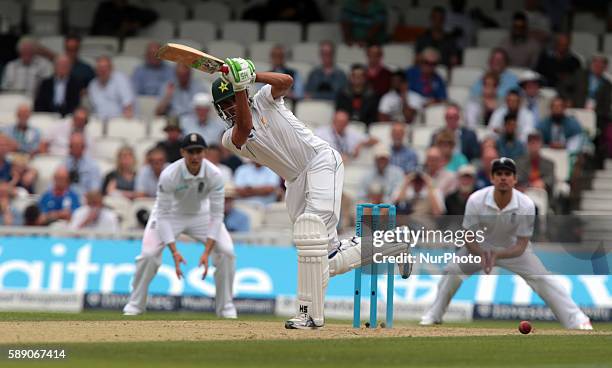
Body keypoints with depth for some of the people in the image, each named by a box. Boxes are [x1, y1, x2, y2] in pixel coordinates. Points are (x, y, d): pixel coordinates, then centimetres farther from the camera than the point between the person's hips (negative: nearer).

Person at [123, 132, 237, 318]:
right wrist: (174, 252, -36)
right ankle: (135, 304, 2)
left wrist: (207, 252, -32)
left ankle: (226, 307, 0)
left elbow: (216, 215, -24)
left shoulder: (214, 175, -27)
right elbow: (163, 216, -28)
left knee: (226, 252, -16)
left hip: (201, 214, 2)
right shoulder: (169, 175, -32)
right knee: (148, 254, -19)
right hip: (171, 213, -2)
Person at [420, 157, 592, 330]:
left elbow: (521, 246, -25)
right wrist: (482, 255, -40)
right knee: (452, 271, -12)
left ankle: (577, 320, -13)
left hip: (513, 247, -1)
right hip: (481, 246, 1)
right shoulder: (476, 200, -28)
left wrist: (497, 255, -43)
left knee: (542, 278, -15)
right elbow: (469, 237, -19)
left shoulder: (526, 205, -29)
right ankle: (433, 316, 7)